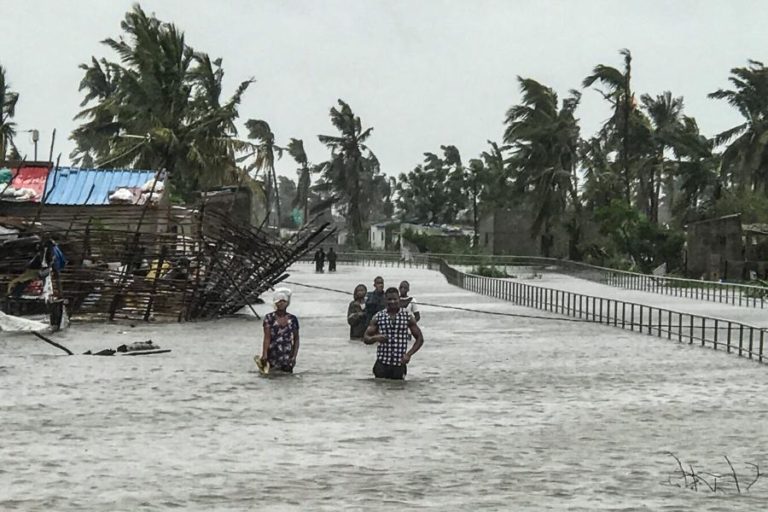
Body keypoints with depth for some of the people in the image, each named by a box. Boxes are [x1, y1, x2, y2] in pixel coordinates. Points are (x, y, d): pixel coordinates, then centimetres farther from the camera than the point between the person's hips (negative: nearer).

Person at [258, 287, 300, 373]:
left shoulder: (293, 319, 3)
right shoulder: (269, 318, -3)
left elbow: (296, 339, 9)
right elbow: (267, 338, -9)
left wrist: (294, 356, 0)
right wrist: (264, 355, -17)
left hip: (288, 357, 2)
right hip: (273, 356, -2)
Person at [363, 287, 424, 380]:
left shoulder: (407, 317, 3)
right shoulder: (379, 317, 5)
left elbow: (420, 339, 8)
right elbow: (365, 338, 8)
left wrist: (409, 354, -5)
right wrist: (375, 338, -15)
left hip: (399, 364, 0)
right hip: (382, 363, 1)